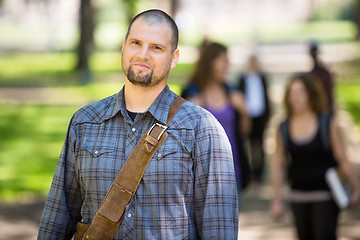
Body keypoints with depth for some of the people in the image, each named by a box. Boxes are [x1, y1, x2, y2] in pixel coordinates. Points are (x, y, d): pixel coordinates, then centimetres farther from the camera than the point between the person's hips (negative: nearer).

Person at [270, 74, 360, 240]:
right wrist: (277, 199, 6)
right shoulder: (284, 129, 3)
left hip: (325, 194, -3)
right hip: (298, 196, 3)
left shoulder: (328, 124, -3)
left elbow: (342, 161, -1)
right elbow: (278, 167, 8)